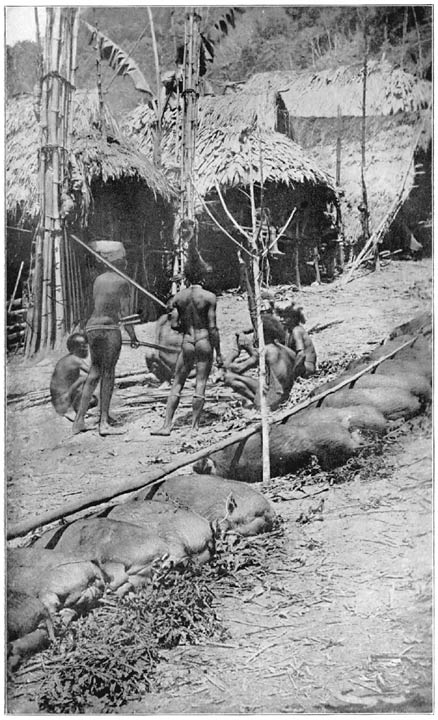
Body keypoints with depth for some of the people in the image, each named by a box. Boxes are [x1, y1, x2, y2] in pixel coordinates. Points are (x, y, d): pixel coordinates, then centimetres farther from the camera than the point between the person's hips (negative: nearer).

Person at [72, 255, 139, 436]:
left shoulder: (98, 279, 16)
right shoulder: (122, 282, -3)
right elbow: (124, 313, -5)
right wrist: (133, 337, 3)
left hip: (91, 328, 6)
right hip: (109, 328, -6)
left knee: (95, 372, 12)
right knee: (108, 374, -3)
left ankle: (79, 419, 8)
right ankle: (104, 422, -2)